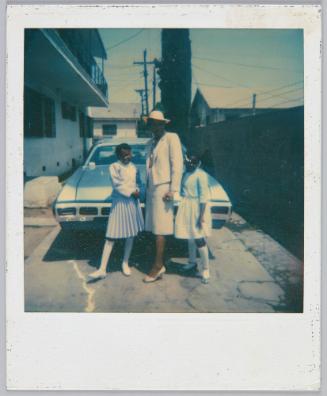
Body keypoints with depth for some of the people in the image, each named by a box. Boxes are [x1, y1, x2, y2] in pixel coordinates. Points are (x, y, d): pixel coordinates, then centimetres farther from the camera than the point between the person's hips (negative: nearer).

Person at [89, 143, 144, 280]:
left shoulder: (134, 167, 11)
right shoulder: (114, 167, -5)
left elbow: (138, 183, 15)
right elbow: (117, 185, -14)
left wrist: (138, 191, -6)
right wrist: (131, 192, -14)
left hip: (133, 203, 5)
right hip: (119, 203, -5)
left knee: (131, 234, 10)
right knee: (111, 236, -6)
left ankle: (125, 263, 26)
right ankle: (102, 269, -4)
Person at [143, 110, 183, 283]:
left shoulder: (171, 138, -4)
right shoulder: (153, 142, 18)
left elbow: (177, 165, -11)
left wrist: (173, 189, -16)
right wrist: (147, 188, 11)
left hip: (163, 188, -7)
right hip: (152, 188, 7)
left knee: (160, 229, -5)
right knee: (154, 228, 7)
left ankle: (158, 265, 2)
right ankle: (159, 265, 15)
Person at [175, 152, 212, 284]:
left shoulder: (201, 175, -14)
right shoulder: (185, 174, 9)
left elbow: (204, 197, -17)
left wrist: (201, 216, -20)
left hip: (196, 208, -7)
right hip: (186, 208, 8)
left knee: (199, 239, -6)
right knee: (190, 237, 18)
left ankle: (205, 269, 3)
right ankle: (192, 261, 35)